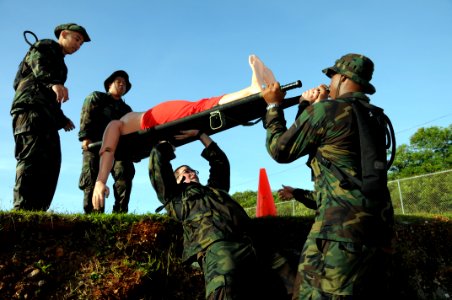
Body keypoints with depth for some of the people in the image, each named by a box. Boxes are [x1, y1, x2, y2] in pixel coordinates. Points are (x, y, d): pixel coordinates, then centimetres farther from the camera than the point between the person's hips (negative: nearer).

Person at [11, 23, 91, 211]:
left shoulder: (59, 63, 35)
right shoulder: (46, 46, 11)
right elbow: (39, 66, -13)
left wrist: (62, 119, 36)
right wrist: (54, 83, -33)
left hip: (46, 115, 9)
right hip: (32, 107, -9)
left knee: (50, 163, -5)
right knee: (34, 157, -23)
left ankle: (37, 211, -12)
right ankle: (23, 209, -31)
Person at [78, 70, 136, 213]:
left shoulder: (126, 109, 32)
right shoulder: (96, 97, 21)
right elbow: (86, 115, 3)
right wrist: (85, 136, -14)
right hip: (95, 143, -3)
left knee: (125, 172, -20)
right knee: (92, 178, -13)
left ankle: (120, 212, -22)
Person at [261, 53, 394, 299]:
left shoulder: (325, 110, -6)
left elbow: (280, 150, 4)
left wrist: (273, 105, 14)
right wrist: (312, 108, 23)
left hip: (342, 222, -9)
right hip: (379, 223, 9)